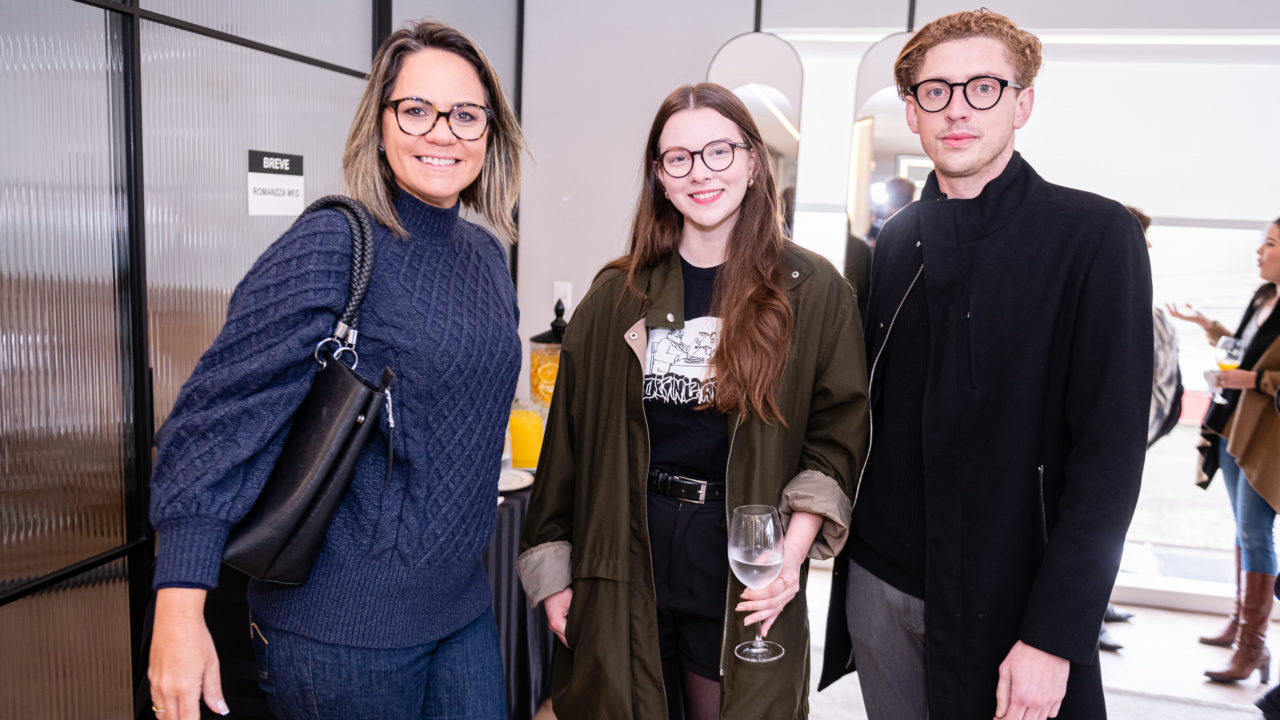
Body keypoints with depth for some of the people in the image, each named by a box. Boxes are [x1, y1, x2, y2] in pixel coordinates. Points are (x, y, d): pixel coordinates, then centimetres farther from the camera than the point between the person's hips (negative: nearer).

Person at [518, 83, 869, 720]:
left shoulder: (814, 292, -1)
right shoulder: (619, 295, 4)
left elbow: (835, 437, 0)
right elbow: (570, 437, 6)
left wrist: (793, 551, -13)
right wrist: (554, 573, 4)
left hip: (743, 576, -1)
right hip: (622, 570, 2)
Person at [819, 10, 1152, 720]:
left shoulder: (1095, 236, -9)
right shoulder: (895, 239, 6)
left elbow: (1110, 452, -13)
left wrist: (1054, 639, -17)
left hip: (1002, 603, -4)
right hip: (879, 581, 4)